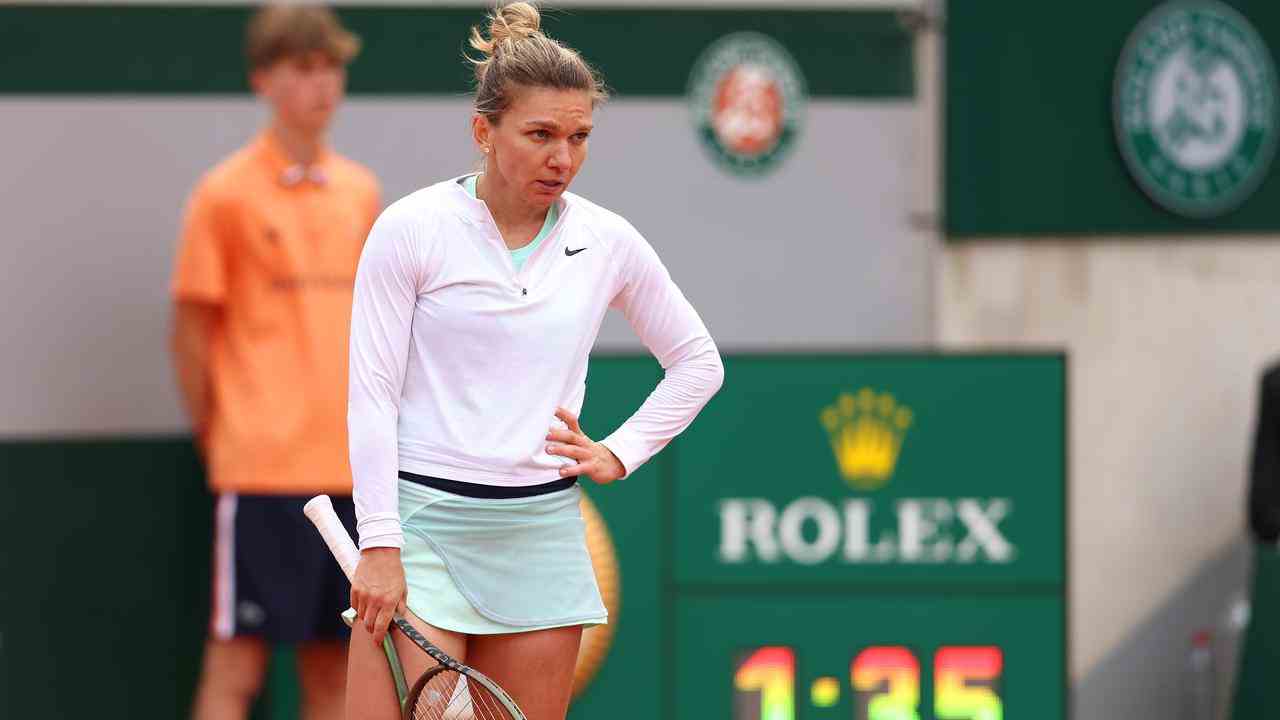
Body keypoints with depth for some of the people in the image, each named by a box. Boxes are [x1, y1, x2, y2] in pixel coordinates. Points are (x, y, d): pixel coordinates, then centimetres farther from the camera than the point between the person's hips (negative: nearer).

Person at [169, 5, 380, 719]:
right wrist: (217, 439, -2)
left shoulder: (361, 192, 12)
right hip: (262, 471, -5)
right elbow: (193, 330, -2)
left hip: (350, 466, 5)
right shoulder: (226, 194, -4)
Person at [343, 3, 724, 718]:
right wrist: (380, 547, -11)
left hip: (543, 531, 4)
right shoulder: (411, 229, -4)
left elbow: (698, 363, 20)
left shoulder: (609, 242, 6)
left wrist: (620, 455, 8)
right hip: (423, 519, -3)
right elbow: (372, 392, -5)